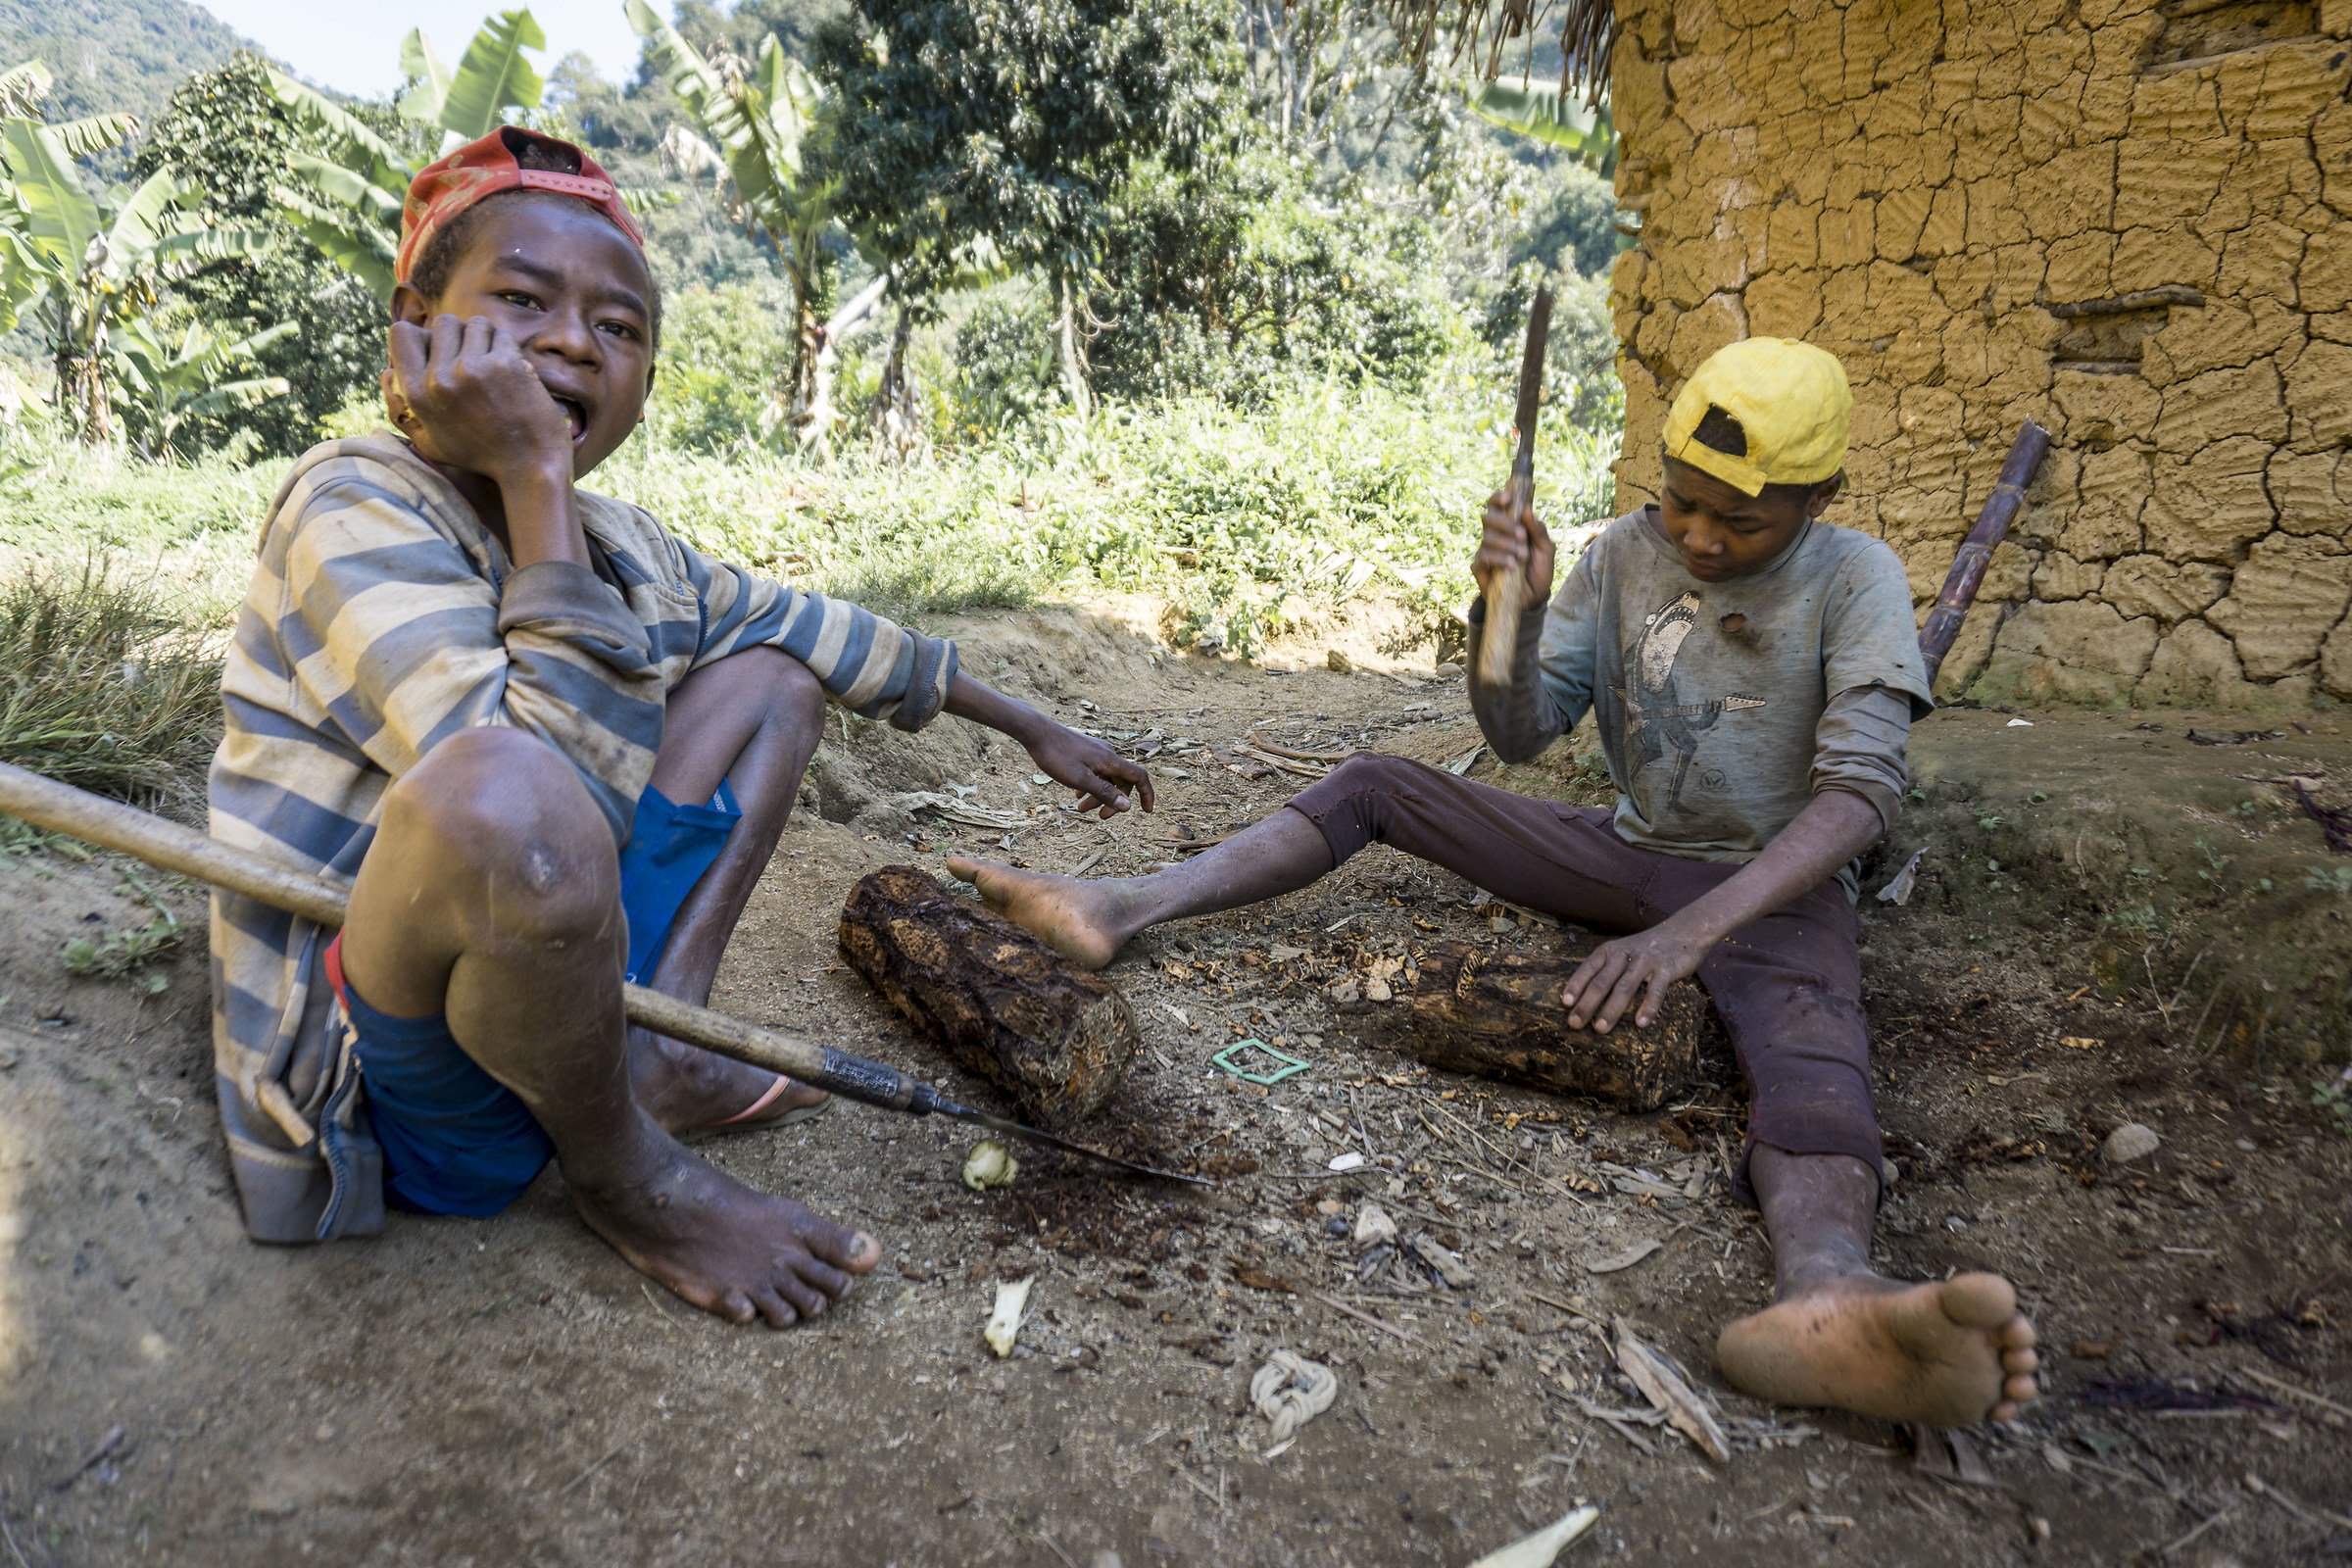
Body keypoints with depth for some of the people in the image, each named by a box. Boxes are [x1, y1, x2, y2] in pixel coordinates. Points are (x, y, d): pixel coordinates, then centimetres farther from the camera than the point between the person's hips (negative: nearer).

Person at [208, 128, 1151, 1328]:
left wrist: (1030, 728, 24)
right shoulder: (352, 506, -18)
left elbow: (819, 629, 18)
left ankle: (659, 1055, -1)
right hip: (375, 1079, -8)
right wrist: (534, 480, -26)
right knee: (505, 794, -41)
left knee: (770, 672, 13)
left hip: (552, 974, 8)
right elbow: (540, 789, -33)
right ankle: (627, 1179, -10)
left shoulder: (619, 545, 4)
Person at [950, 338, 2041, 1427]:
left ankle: (1826, 1286, -73)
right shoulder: (1623, 557, 1)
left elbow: (1861, 787, -24)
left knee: (1806, 1016, -41)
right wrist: (1514, 609, -22)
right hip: (1624, 851, 5)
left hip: (1773, 886, -4)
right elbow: (1518, 736, -1)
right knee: (1374, 785, -7)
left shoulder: (1853, 579, -11)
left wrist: (1689, 930, -38)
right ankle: (1122, 910, -19)